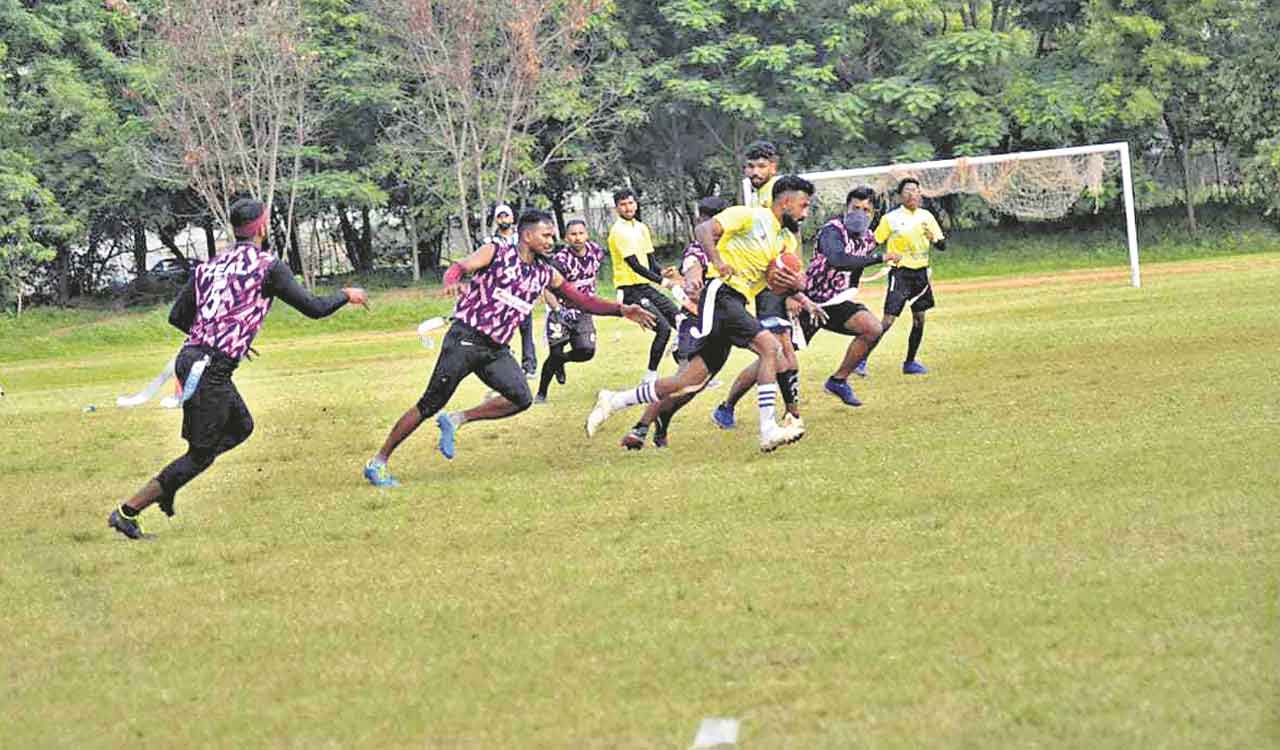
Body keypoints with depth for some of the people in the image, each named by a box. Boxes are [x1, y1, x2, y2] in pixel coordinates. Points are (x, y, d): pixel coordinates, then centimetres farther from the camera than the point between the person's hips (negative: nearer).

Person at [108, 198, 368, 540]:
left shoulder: (210, 265, 16)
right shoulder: (268, 266, -4)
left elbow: (177, 317, 18)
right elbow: (313, 308, -3)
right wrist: (347, 296, 15)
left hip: (189, 357, 8)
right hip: (211, 370, -8)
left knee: (241, 427, 24)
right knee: (201, 455, 0)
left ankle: (167, 484, 16)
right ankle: (127, 512, -3)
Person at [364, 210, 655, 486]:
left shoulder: (546, 274, 12)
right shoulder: (497, 254, -5)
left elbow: (582, 301, 18)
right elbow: (460, 267, -18)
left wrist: (622, 310, 9)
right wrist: (452, 281, -42)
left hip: (496, 350, 6)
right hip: (466, 339, -6)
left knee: (521, 399, -16)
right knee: (431, 404, -8)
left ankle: (456, 420, 0)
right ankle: (378, 461, 3)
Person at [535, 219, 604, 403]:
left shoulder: (596, 252, -4)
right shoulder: (560, 259, -22)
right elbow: (547, 290, -26)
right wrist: (558, 310, -38)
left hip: (583, 311, 5)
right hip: (562, 310, -5)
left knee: (587, 352, -8)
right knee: (556, 353, -9)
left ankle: (560, 362, 25)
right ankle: (541, 394, 8)